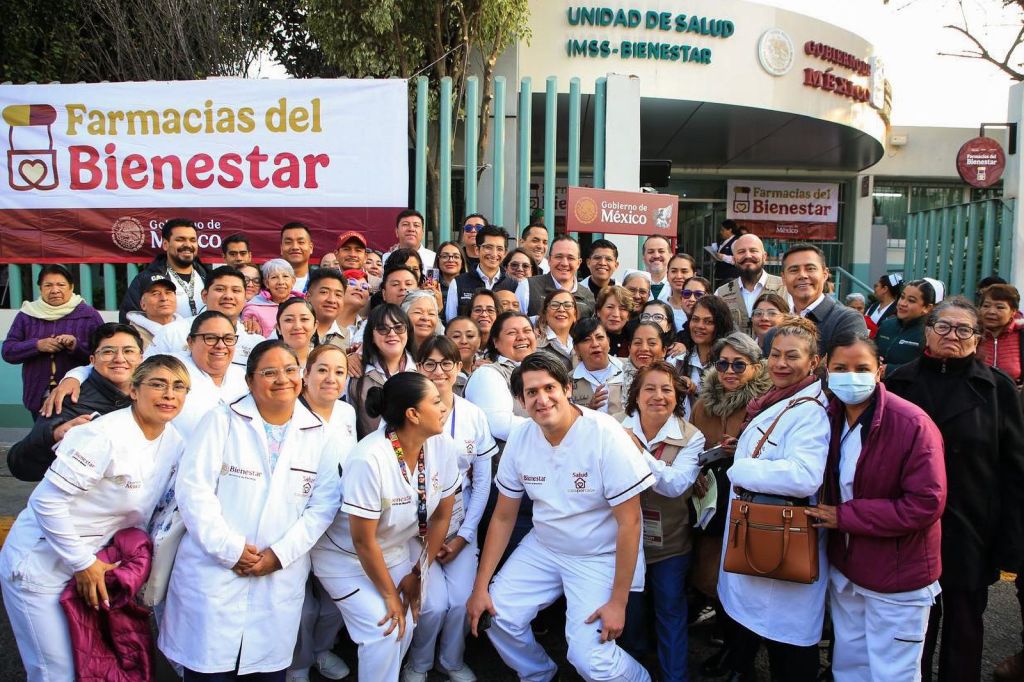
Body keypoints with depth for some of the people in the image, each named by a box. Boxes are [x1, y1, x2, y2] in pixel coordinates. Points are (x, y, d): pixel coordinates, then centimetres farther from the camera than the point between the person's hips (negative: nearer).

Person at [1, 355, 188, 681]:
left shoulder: (174, 442, -2)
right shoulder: (106, 435, -25)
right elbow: (47, 499, -23)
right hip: (39, 565, -7)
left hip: (90, 561, 7)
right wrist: (83, 563, -18)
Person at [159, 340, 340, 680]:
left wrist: (281, 553, -9)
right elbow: (193, 489, -8)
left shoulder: (318, 434, 6)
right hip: (213, 573, -2)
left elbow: (324, 503, 1)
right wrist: (230, 549, -14)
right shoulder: (221, 422, 1)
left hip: (280, 580, 2)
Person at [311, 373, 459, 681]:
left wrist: (418, 573, -1)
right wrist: (390, 595, -12)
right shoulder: (369, 459, -31)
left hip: (401, 549, 6)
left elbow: (441, 515, -1)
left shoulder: (443, 448, -14)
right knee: (386, 631, -16)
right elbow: (363, 542, -22)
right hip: (348, 557, -5)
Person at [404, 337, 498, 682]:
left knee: (462, 599, -9)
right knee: (433, 603, -13)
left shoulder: (474, 416, -2)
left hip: (460, 520, 2)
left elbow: (482, 481, 2)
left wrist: (464, 535, -2)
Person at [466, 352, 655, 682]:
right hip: (543, 547, 5)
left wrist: (618, 601, -16)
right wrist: (480, 586, 0)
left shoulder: (606, 435, -22)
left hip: (599, 556, -5)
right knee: (497, 614, -5)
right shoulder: (520, 437, -6)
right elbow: (503, 517, 2)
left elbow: (629, 522, -18)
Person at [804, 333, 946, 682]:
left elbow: (926, 503, -23)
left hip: (897, 576, -6)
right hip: (844, 568, 6)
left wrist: (845, 516, -21)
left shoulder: (912, 424, -20)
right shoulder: (830, 417, 0)